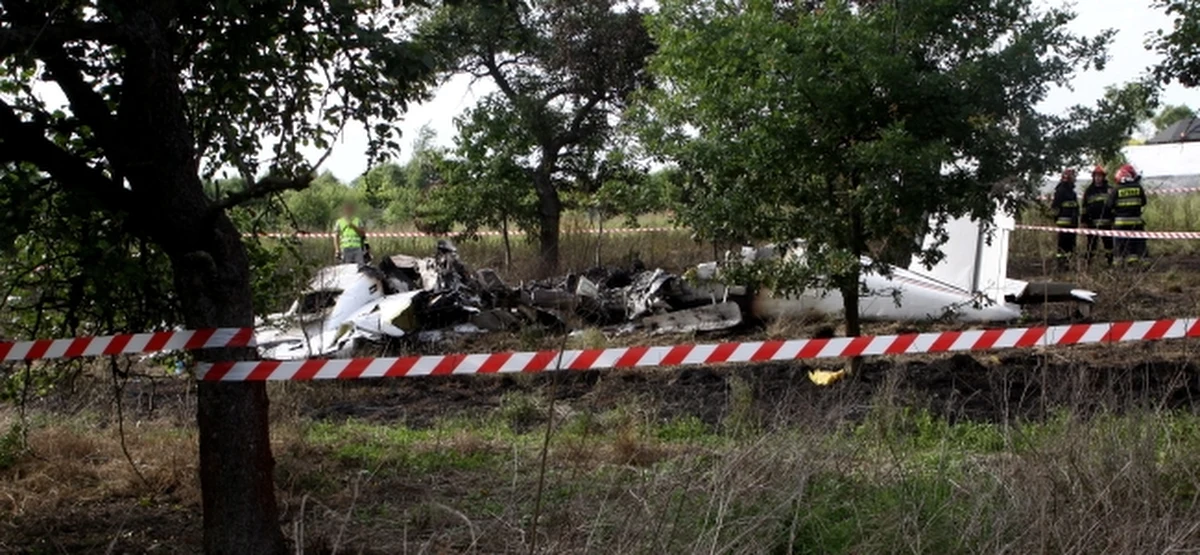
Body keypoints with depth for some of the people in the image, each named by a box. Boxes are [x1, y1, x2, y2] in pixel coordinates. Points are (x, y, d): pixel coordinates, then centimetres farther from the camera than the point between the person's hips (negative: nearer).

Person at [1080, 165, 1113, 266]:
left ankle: (1109, 261, 9)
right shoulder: (1088, 191, 10)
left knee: (1108, 242, 3)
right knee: (1091, 242, 1)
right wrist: (1084, 222, 6)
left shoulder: (1109, 190, 7)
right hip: (1092, 222, 0)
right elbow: (1084, 208, 11)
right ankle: (1087, 262, 4)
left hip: (1106, 222, 0)